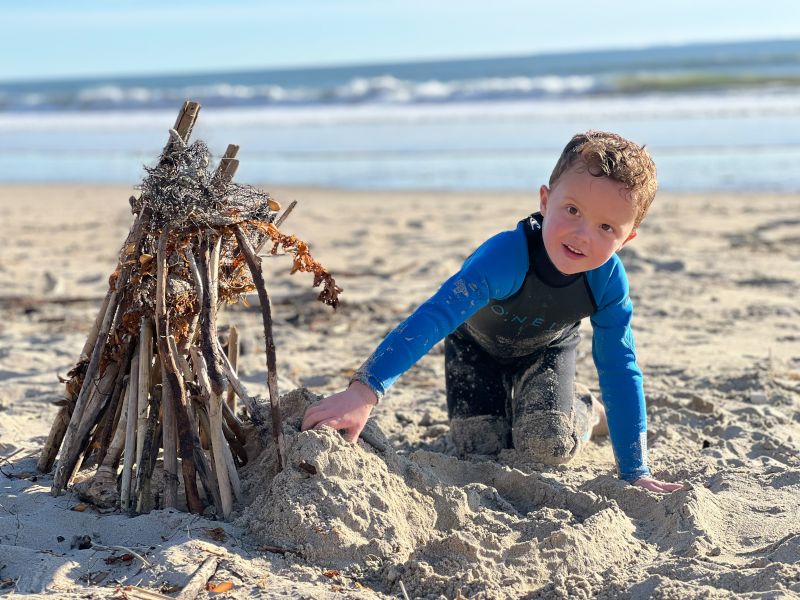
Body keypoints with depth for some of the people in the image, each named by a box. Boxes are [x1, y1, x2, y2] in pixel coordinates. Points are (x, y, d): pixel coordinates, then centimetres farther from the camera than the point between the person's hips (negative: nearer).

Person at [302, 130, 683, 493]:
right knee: (478, 446, -10)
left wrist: (635, 472, -24)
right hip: (478, 343, -1)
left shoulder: (608, 281, -33)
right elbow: (433, 317, -55)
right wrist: (364, 391, -66)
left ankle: (588, 411, 17)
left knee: (548, 445, -17)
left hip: (546, 348, 1)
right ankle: (508, 405, 23)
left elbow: (620, 370, -24)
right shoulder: (507, 255, -46)